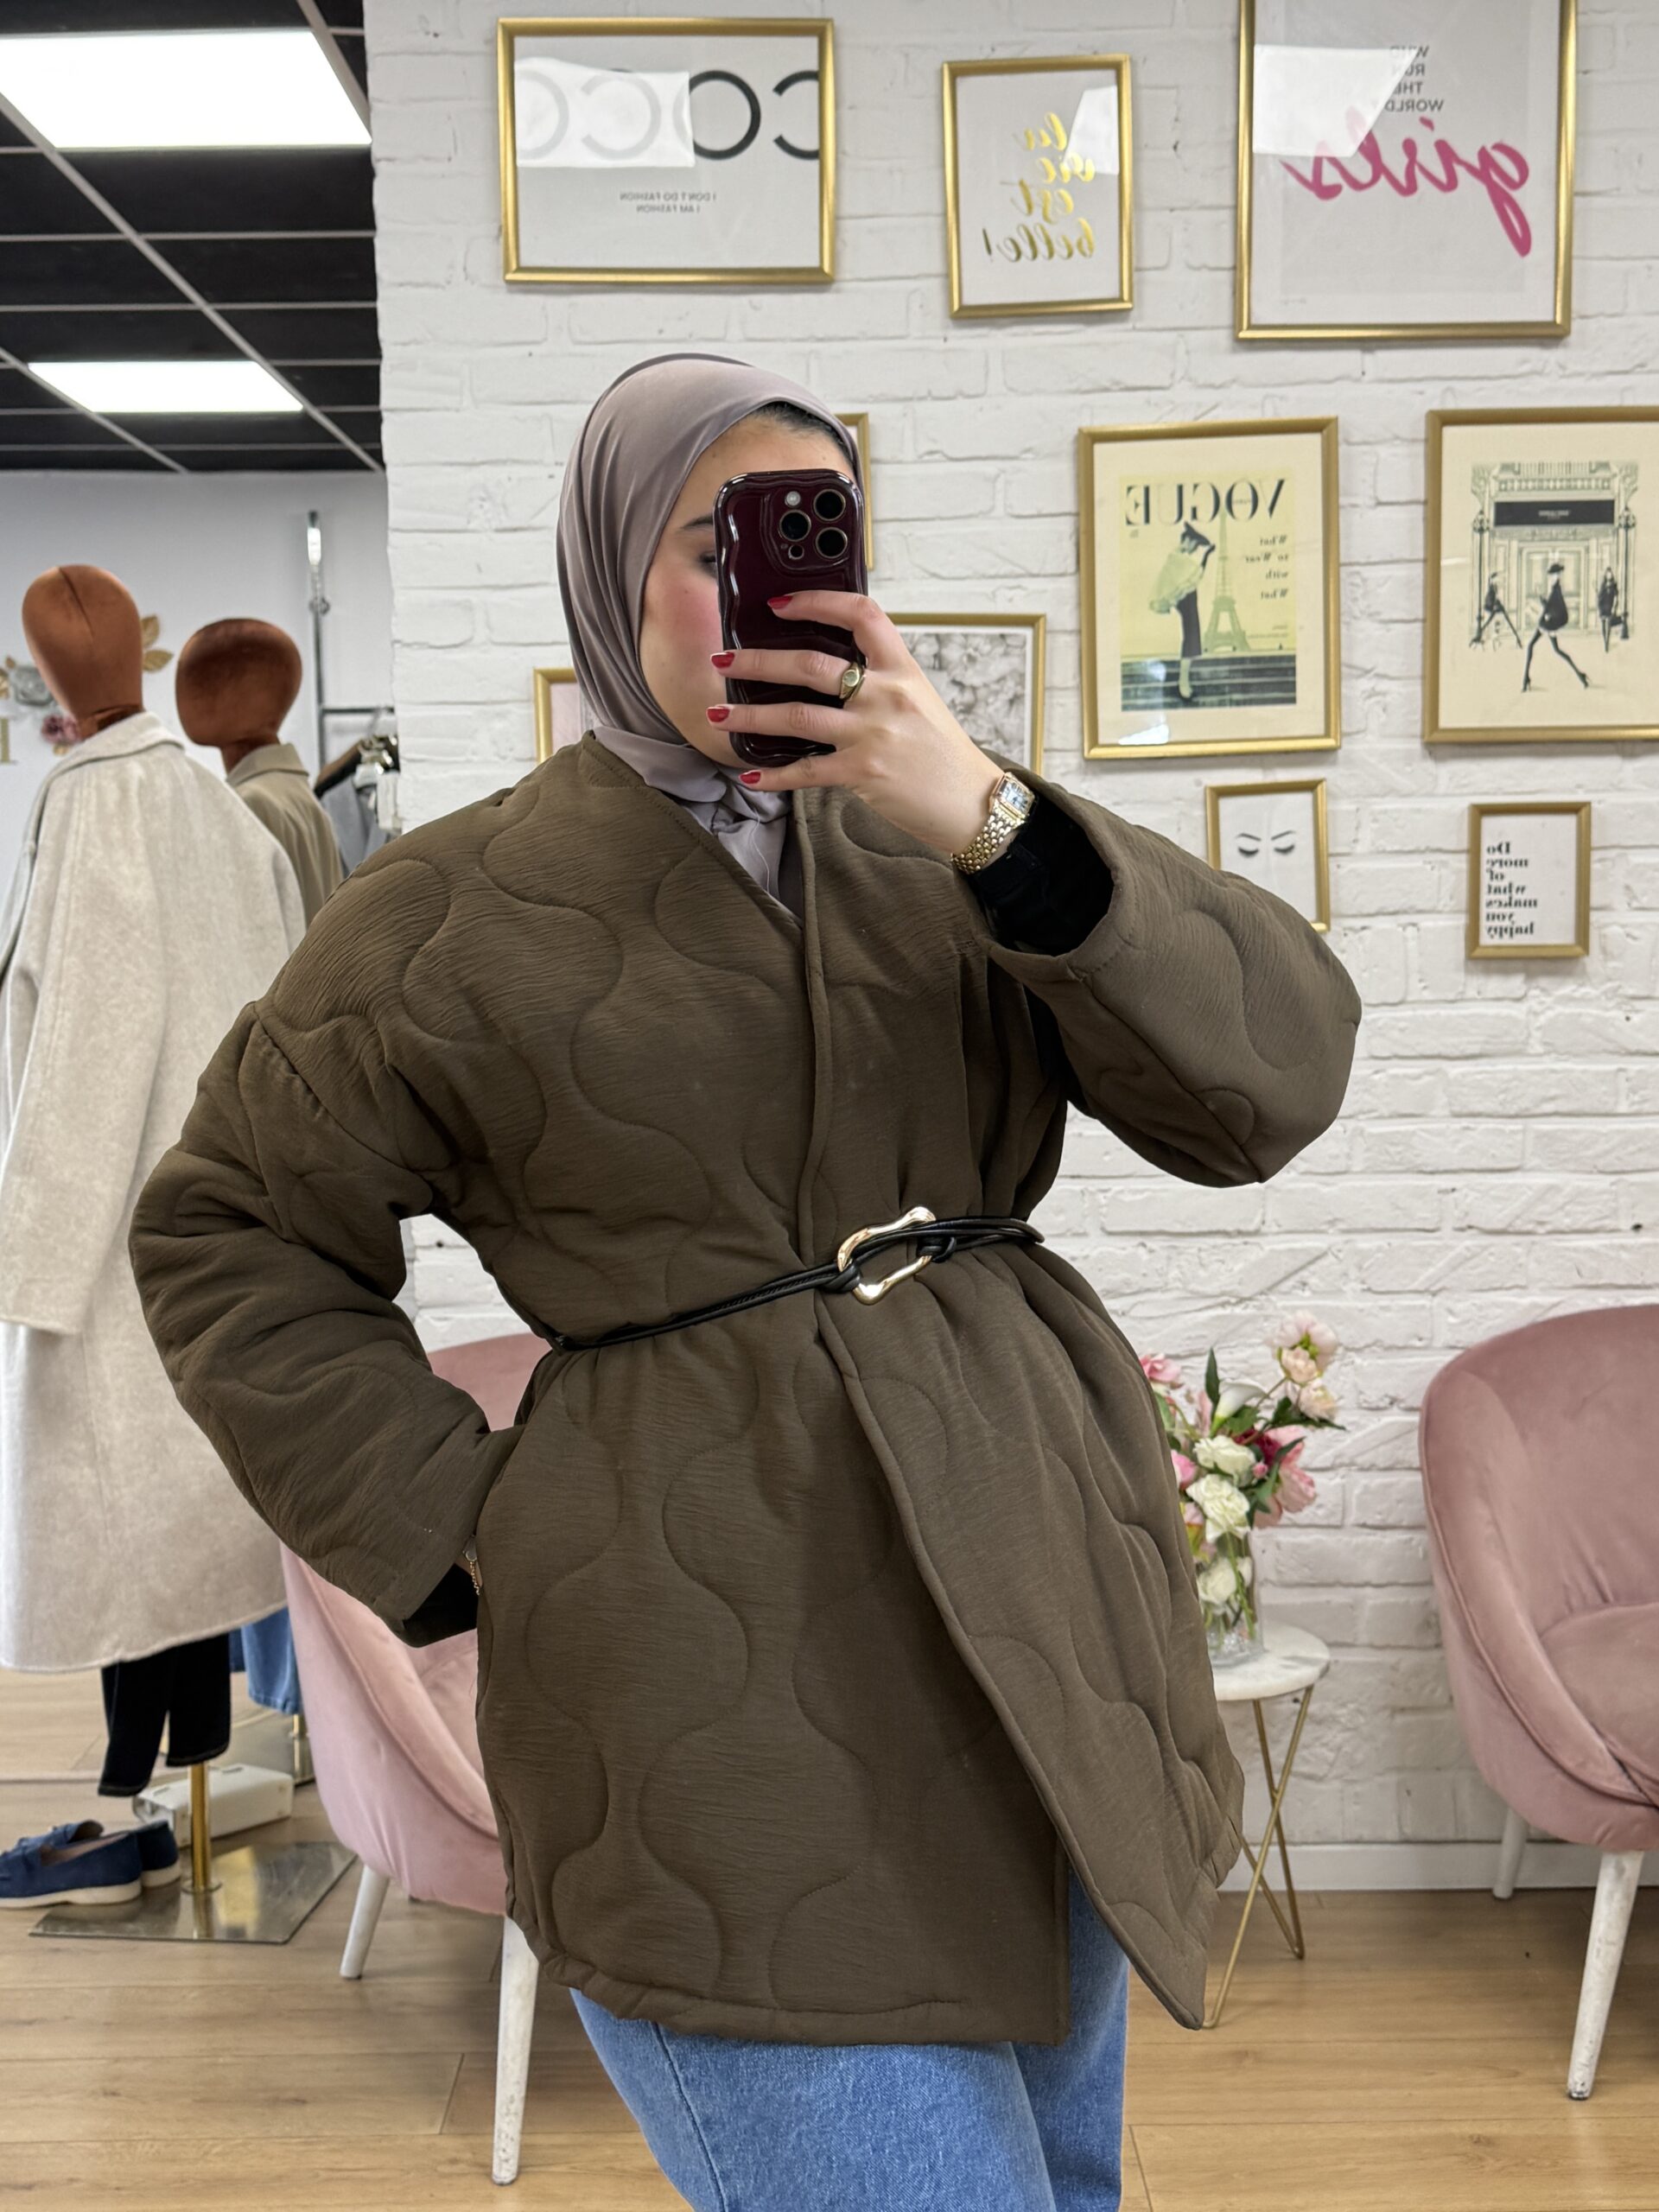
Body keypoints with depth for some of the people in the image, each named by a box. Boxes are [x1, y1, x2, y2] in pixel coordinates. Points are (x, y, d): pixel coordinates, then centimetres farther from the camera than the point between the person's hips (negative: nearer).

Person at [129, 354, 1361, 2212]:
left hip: (1045, 1628, 6)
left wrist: (994, 821, -19)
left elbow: (1271, 1084, -6)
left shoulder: (941, 850, 6)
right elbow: (230, 1236, 6)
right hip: (731, 1692, -5)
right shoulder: (463, 909, -4)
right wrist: (457, 1537, -3)